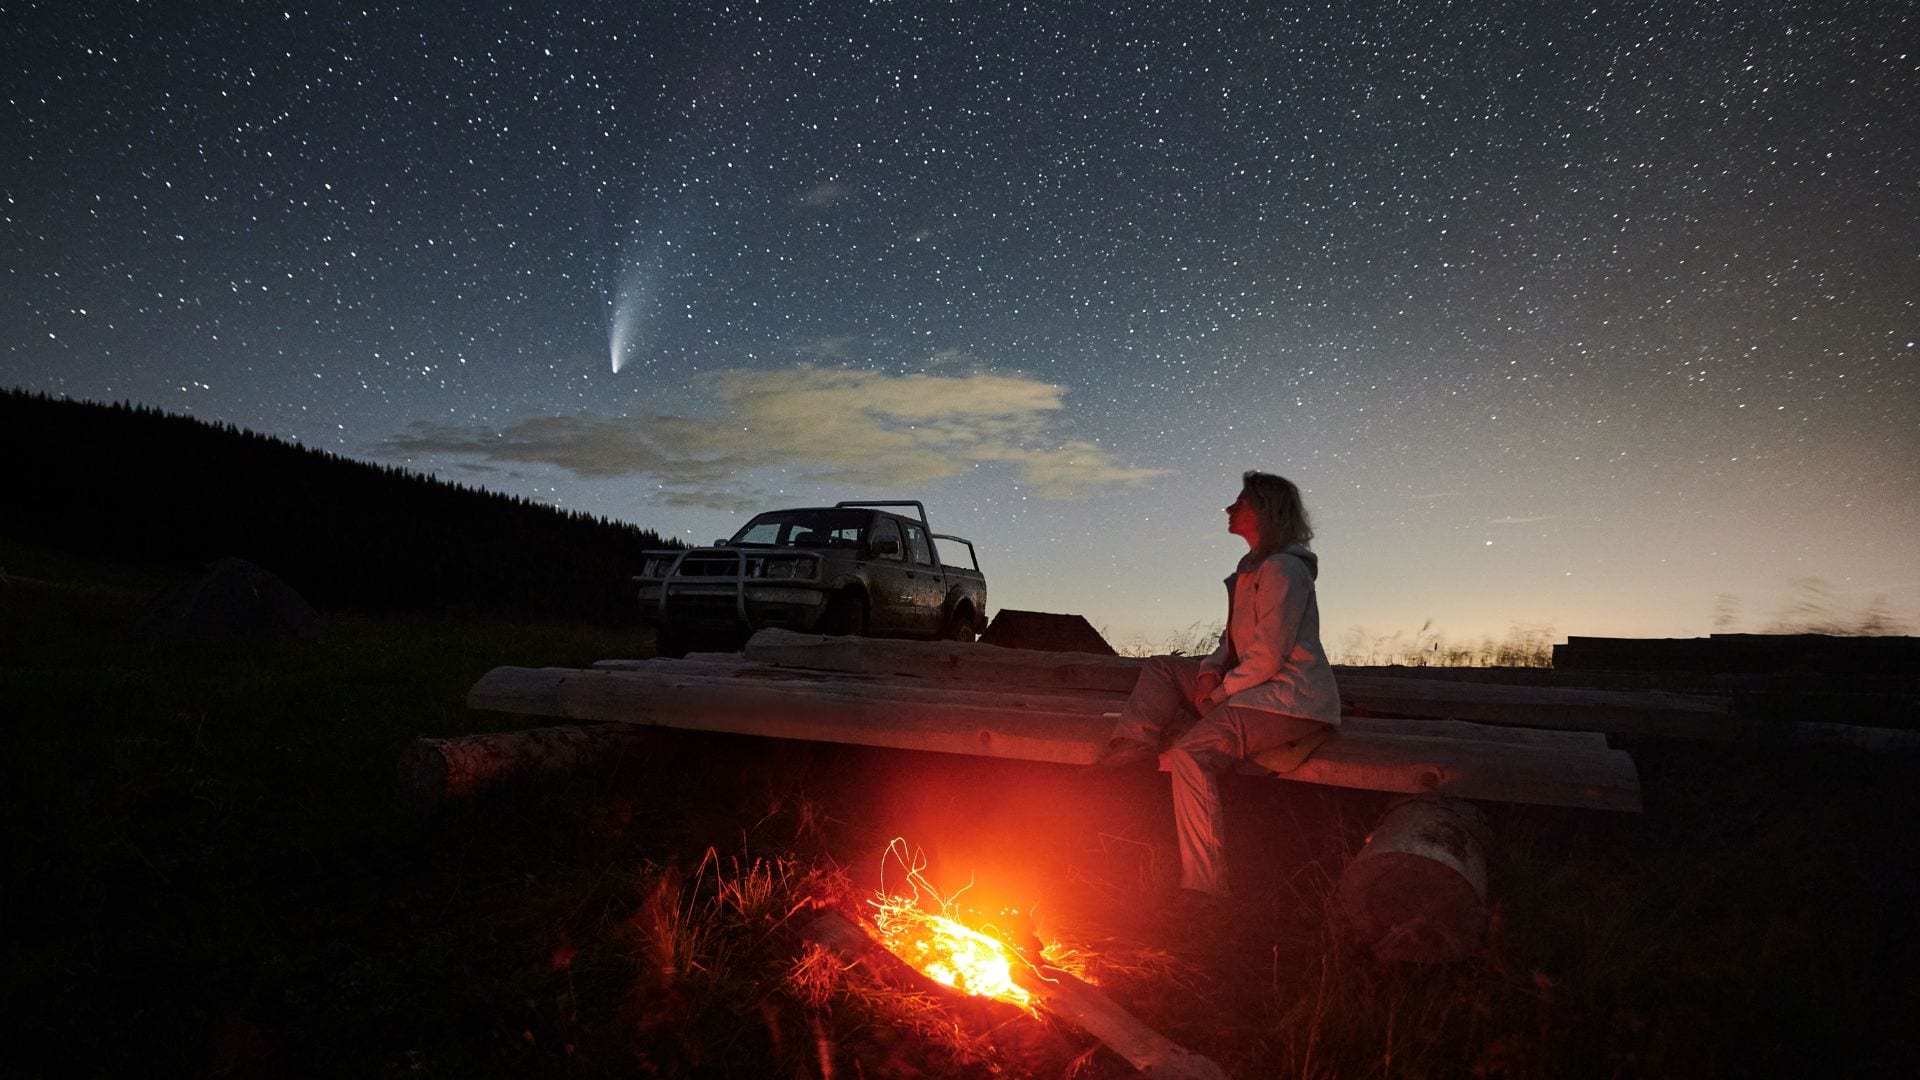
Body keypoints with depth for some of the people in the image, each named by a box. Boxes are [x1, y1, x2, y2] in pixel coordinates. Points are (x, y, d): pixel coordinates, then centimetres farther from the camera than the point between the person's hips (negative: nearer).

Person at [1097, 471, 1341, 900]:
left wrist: (1222, 691, -11)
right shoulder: (1254, 567, 16)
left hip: (1291, 701, -11)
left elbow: (1267, 657, -21)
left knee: (1192, 753, -27)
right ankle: (1135, 745, -11)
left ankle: (1204, 885, -26)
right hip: (1254, 687, 11)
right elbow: (1236, 639, 22)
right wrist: (1211, 671, 4)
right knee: (1161, 668, 11)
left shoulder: (1282, 570, -16)